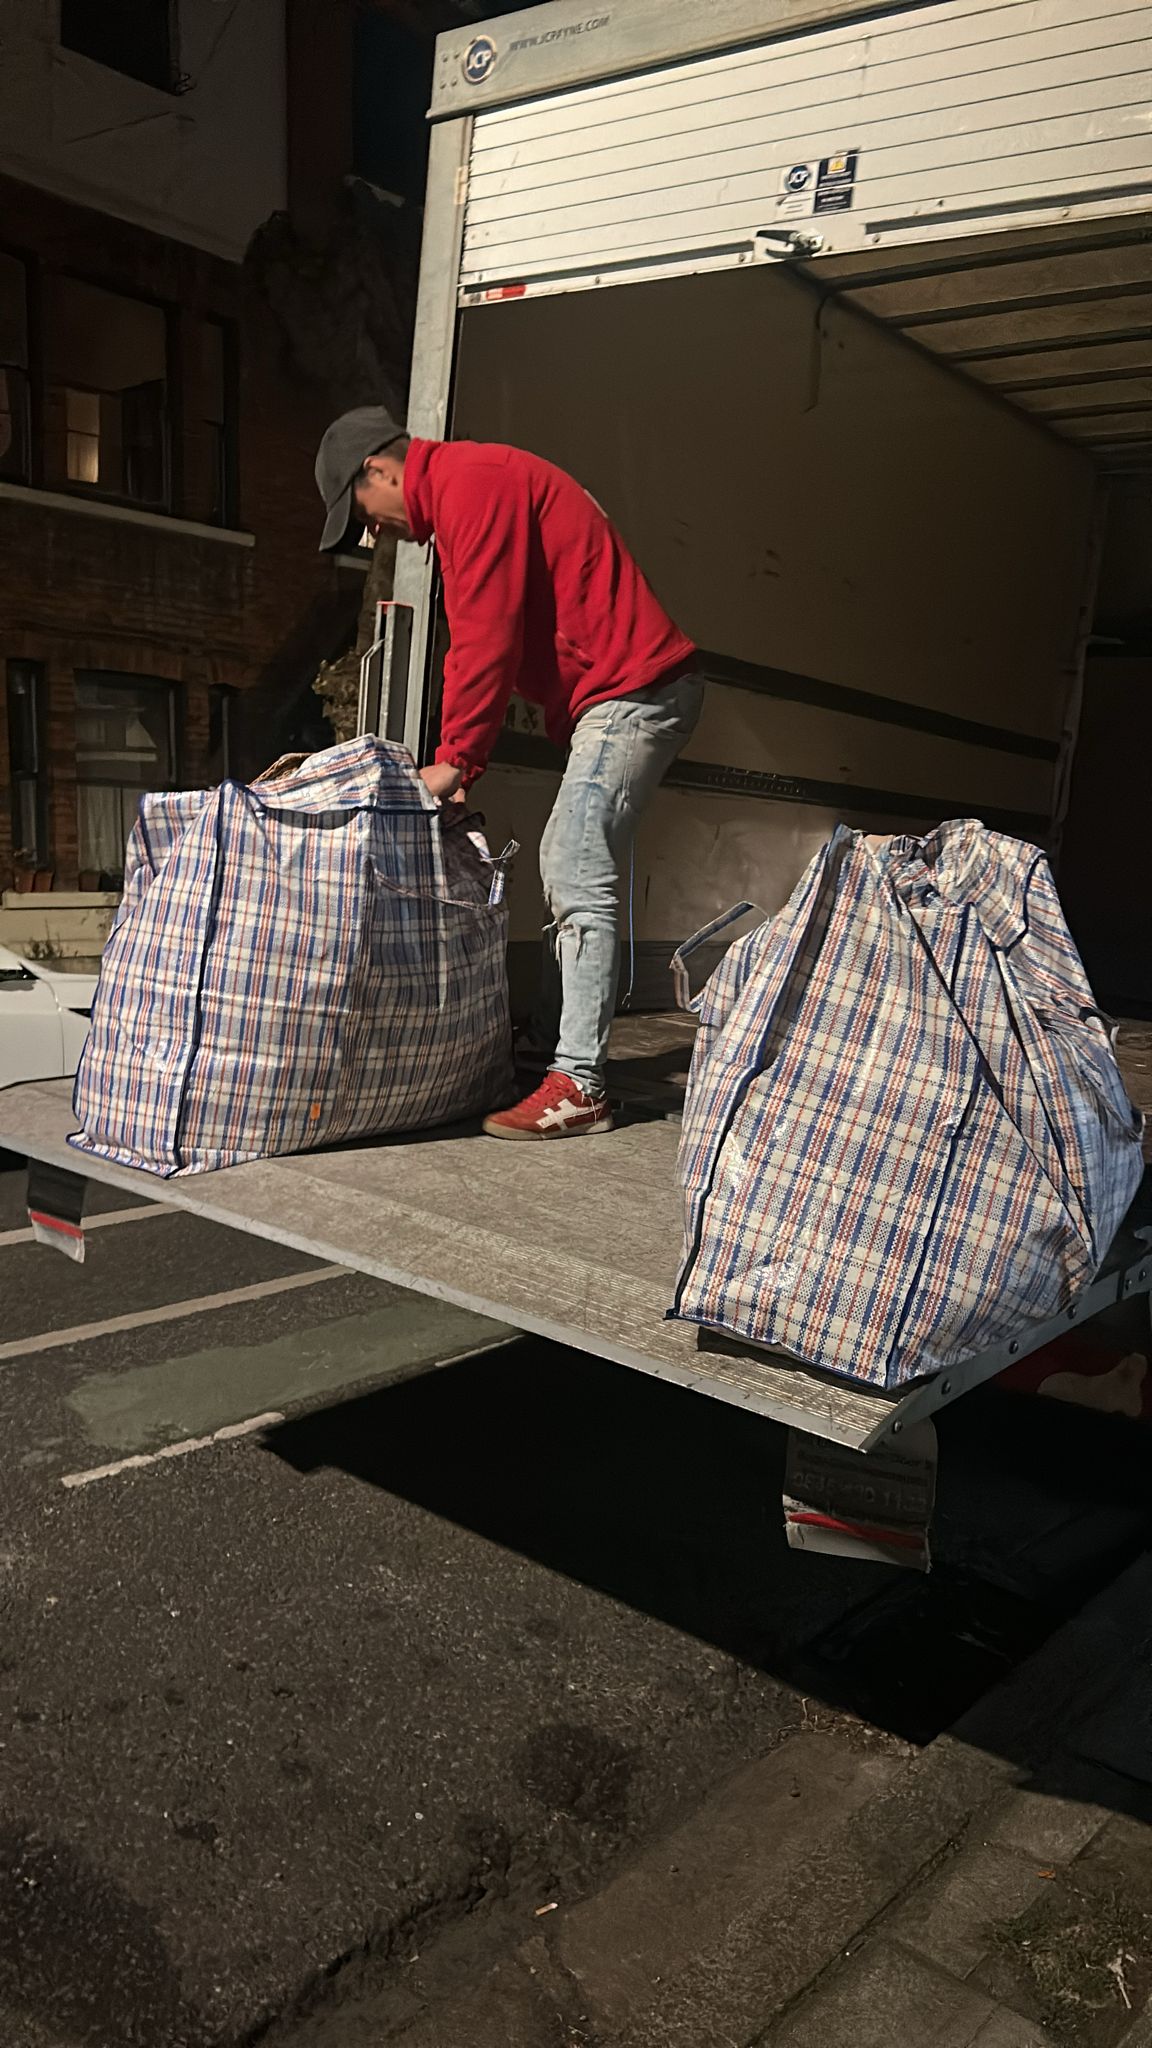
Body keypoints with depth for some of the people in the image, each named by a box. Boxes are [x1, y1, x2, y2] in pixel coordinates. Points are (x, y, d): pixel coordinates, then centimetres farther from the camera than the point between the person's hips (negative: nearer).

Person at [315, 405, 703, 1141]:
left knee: (580, 878, -15)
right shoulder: (473, 485, 23)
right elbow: (486, 637, 19)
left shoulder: (470, 481, -10)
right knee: (569, 867, 11)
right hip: (634, 693, 11)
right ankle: (577, 1048, 14)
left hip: (631, 691, -11)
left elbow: (486, 637, -17)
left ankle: (580, 1087, -14)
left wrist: (455, 760, -11)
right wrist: (464, 759, 12)